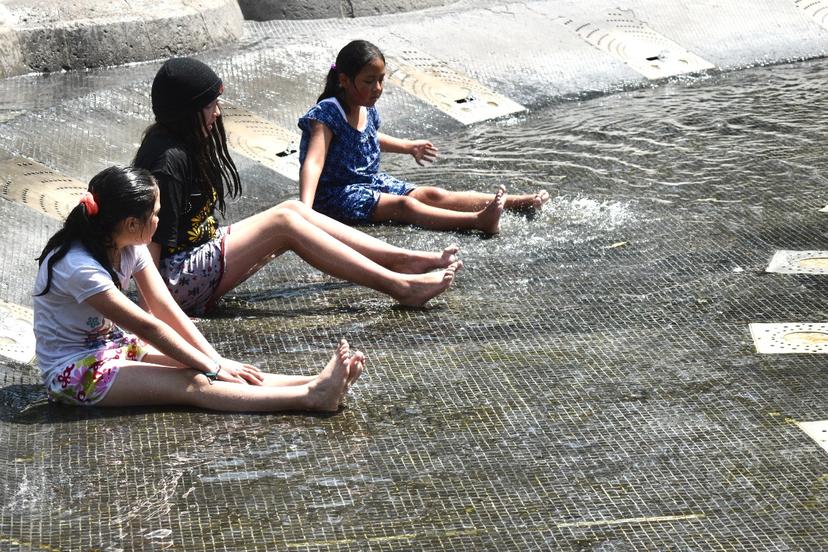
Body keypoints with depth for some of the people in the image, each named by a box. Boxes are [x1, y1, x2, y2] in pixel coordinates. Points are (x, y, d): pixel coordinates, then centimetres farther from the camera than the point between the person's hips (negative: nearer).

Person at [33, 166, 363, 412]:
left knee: (200, 367, -16)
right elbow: (148, 327, -25)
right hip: (73, 372, -8)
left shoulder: (129, 245, -1)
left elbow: (166, 308, -6)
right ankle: (312, 397, -38)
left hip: (115, 346, 8)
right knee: (193, 385, -26)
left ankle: (312, 384, -28)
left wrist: (216, 359, -17)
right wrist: (213, 367, -21)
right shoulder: (78, 266, -27)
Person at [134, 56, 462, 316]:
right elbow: (153, 237, -25)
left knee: (294, 209, 1)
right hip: (178, 277, -10)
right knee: (284, 222, -17)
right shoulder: (168, 160, -22)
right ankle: (400, 286, -20)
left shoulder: (184, 143, 10)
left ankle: (407, 260, -3)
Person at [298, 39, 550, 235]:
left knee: (434, 194, -5)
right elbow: (313, 162, -36)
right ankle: (478, 220, -50)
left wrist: (408, 146, 41)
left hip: (372, 183, 8)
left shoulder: (367, 110, 2)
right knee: (404, 205, -29)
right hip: (336, 194, -8)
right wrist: (305, 209, -52)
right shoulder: (327, 115, -23)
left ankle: (519, 201, -11)